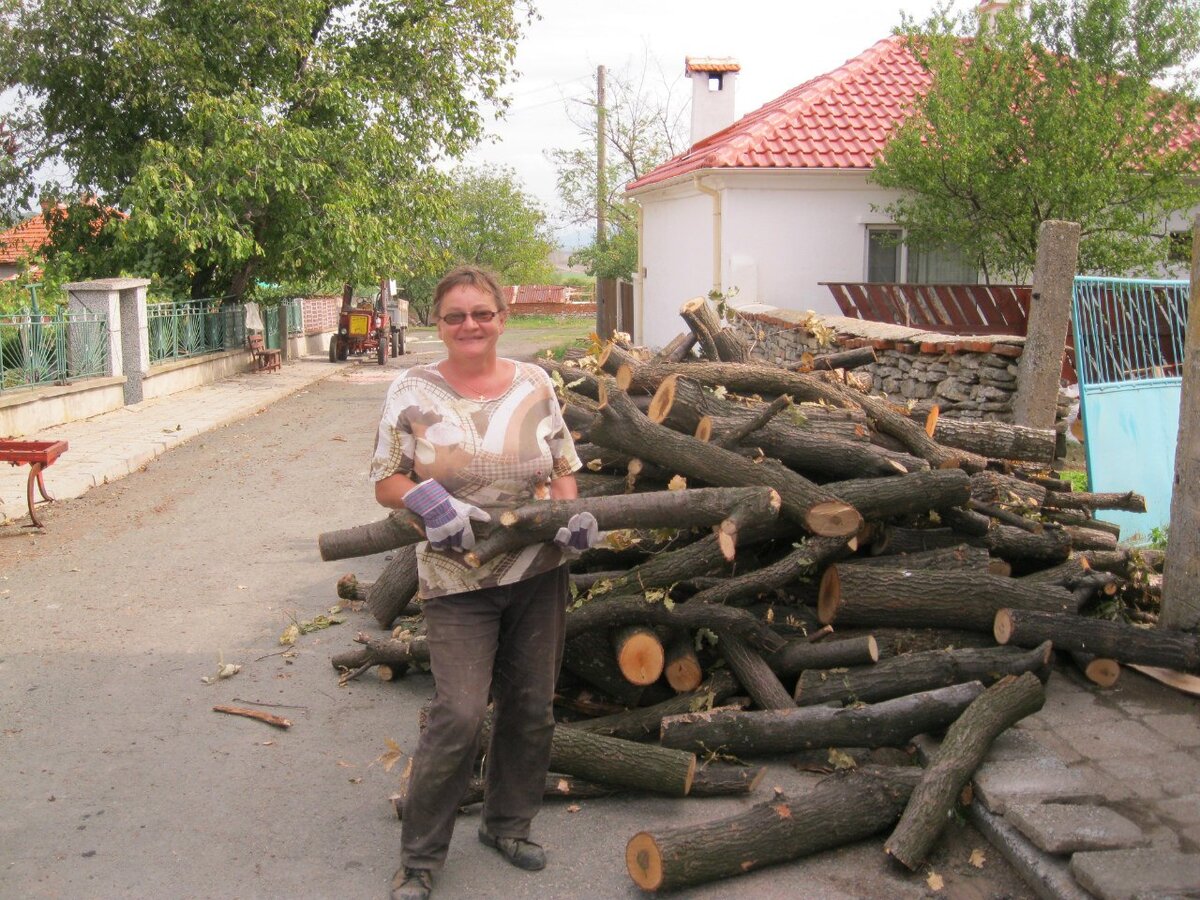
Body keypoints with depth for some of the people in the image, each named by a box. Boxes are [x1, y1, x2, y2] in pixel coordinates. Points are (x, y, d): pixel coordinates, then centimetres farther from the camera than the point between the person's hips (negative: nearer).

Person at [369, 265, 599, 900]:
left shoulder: (534, 384, 3)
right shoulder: (412, 393, -5)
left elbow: (562, 466, 11)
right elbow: (386, 481, -1)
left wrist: (572, 512, -8)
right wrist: (428, 500, -21)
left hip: (539, 573, 4)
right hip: (458, 583, -4)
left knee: (531, 708, 13)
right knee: (459, 717, -8)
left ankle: (507, 823, 36)